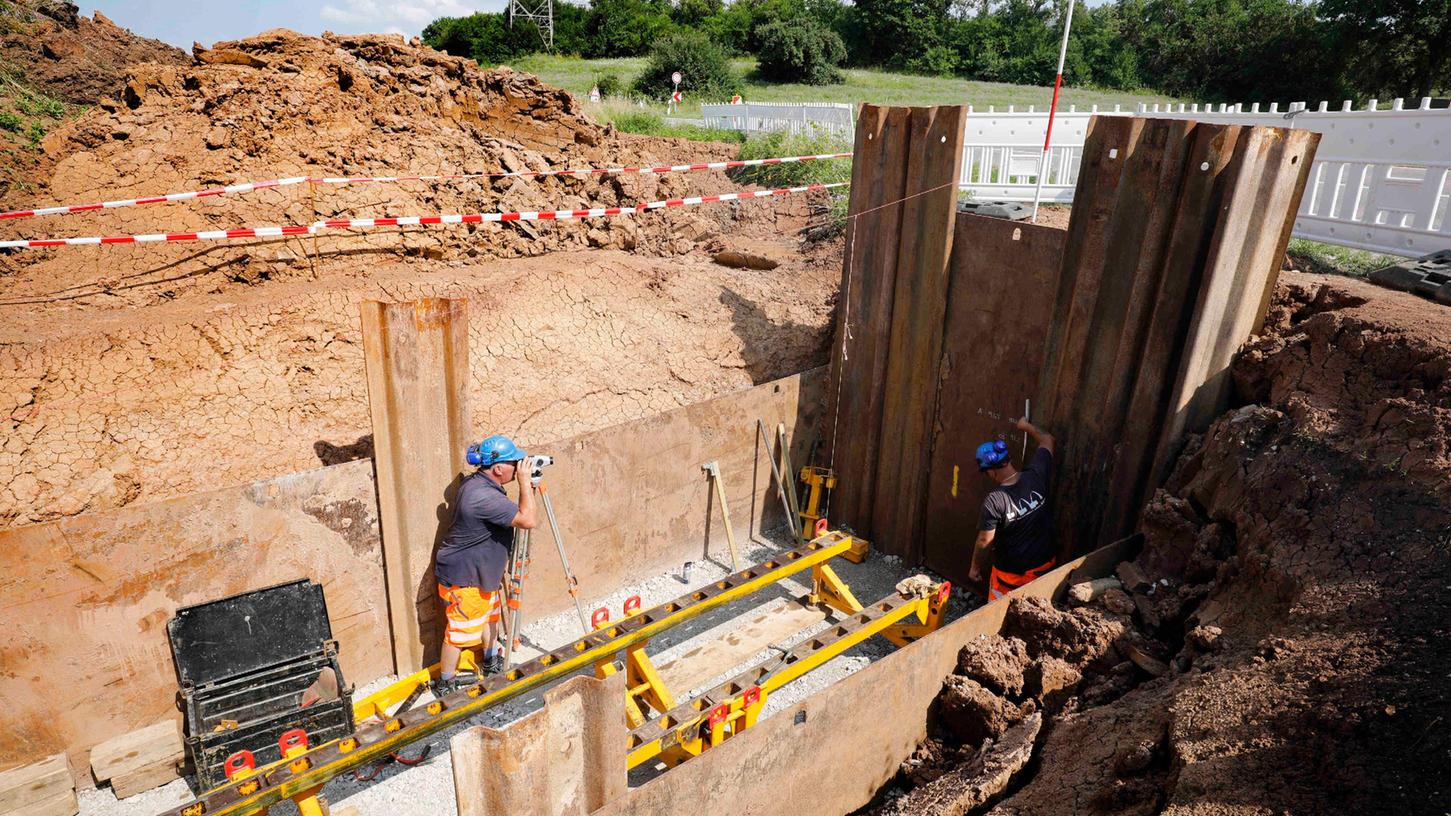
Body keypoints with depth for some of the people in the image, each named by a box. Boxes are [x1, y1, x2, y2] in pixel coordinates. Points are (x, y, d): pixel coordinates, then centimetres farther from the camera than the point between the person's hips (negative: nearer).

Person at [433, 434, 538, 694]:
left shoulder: (478, 482, -1)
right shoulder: (483, 497, -34)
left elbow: (515, 514, 15)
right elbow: (528, 520, -35)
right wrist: (524, 482, -30)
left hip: (482, 571, 11)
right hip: (464, 577, -11)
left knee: (489, 615, 28)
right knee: (460, 631, 7)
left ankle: (492, 661, 50)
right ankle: (445, 683, 27)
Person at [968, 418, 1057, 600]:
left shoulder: (994, 501, -27)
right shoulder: (1036, 476, -16)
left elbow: (984, 542, -18)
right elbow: (1047, 439, 2)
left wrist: (975, 567, -2)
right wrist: (1026, 426, 18)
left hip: (1011, 571, -5)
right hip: (1045, 563, 5)